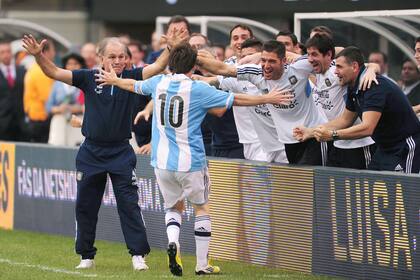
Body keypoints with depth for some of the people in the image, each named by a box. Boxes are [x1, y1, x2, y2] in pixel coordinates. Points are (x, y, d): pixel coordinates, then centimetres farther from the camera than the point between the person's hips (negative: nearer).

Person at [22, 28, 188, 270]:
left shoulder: (130, 77, -3)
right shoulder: (89, 78, -3)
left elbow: (158, 67, -15)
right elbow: (54, 72, -6)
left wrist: (171, 48, -31)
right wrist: (38, 55, -22)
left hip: (121, 152, -2)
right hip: (91, 153, 2)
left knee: (129, 204, -6)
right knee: (85, 206, 9)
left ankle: (138, 255, -3)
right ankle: (87, 256, 21)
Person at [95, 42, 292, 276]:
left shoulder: (159, 83, 2)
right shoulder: (197, 89, -11)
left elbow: (134, 85, 23)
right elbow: (235, 99, -8)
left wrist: (113, 80, 44)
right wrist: (267, 99, 2)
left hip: (162, 162, 4)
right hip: (191, 162, -4)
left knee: (174, 206, 22)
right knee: (202, 208, 16)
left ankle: (173, 242, -9)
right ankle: (203, 264, 16)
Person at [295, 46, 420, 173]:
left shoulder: (375, 87, -25)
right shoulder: (353, 89, 5)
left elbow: (367, 128, -33)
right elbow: (345, 120, 17)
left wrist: (332, 135, -35)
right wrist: (310, 131, 9)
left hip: (405, 148, -10)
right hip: (385, 148, 10)